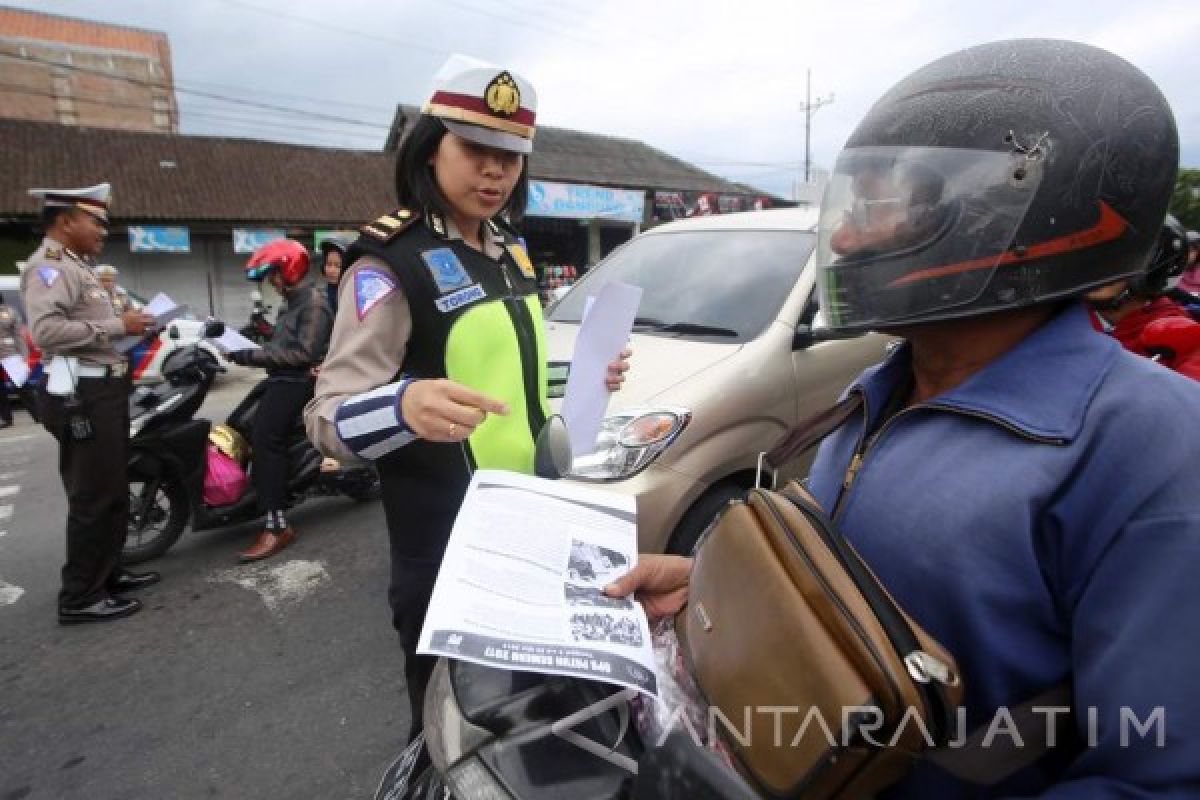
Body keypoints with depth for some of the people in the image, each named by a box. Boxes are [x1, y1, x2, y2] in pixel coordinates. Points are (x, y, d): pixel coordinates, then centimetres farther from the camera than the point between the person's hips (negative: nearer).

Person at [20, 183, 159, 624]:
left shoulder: (75, 266, 21)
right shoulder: (48, 265, -12)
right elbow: (46, 330, -28)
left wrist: (127, 327, 9)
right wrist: (116, 326, -22)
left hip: (101, 389, 11)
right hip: (82, 393, -11)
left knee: (112, 490, 18)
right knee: (94, 496, -7)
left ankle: (106, 572, 30)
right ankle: (79, 597, 2)